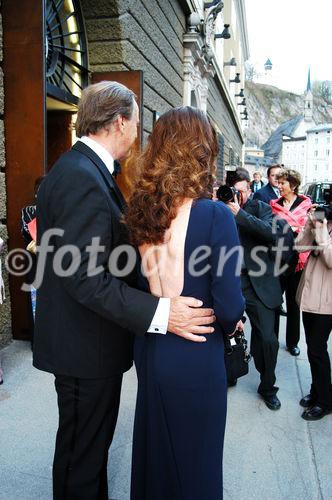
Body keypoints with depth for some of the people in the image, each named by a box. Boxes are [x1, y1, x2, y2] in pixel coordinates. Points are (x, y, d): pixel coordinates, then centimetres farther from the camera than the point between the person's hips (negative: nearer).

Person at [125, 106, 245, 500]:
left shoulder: (140, 209, -4)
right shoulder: (214, 215, -21)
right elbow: (229, 305, -19)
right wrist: (229, 325, 2)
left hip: (149, 346, 6)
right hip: (194, 354, -6)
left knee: (153, 443, 27)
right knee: (194, 456, 17)